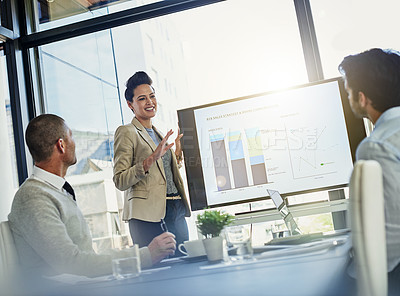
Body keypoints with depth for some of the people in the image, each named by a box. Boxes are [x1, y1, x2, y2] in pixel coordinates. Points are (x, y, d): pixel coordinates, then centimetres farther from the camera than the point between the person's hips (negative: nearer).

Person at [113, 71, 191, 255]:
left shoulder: (159, 134, 21)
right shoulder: (126, 132, -1)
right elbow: (120, 181, -10)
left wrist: (178, 154, 15)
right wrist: (151, 159, -19)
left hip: (177, 212, 7)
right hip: (148, 214, -7)